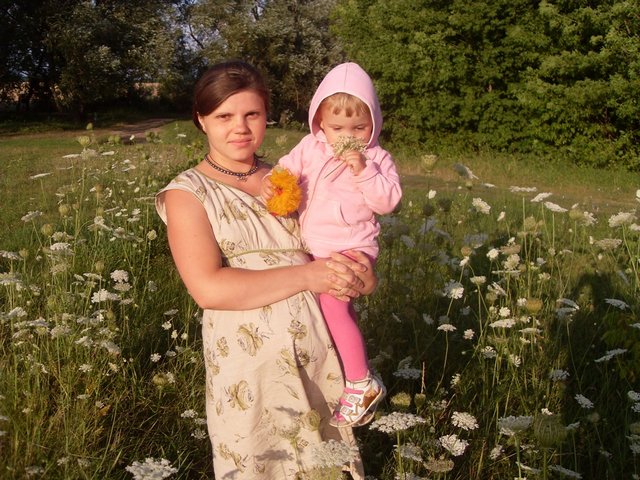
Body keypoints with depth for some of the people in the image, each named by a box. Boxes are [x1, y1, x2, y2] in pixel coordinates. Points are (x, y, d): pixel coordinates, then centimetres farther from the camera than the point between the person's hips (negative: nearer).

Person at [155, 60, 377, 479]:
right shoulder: (188, 193, -3)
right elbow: (209, 288, -18)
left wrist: (357, 275, -11)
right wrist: (308, 275, -18)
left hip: (323, 359, 4)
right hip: (250, 370, -4)